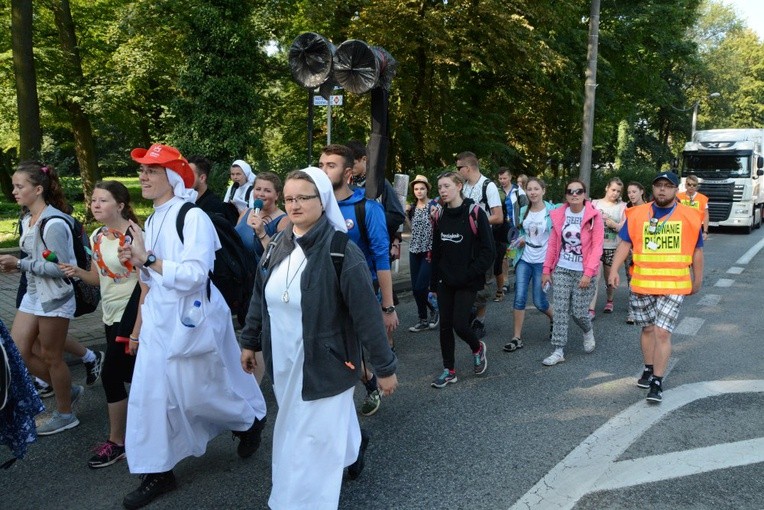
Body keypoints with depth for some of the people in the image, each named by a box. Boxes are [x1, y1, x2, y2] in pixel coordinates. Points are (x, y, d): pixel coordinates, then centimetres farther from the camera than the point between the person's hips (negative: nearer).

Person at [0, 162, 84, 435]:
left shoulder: (54, 223, -20)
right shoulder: (27, 219, 8)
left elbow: (61, 268, -21)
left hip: (54, 298, -9)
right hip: (33, 295, 9)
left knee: (51, 357, 5)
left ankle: (65, 414, 25)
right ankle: (66, 390, 29)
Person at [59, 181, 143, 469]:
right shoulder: (96, 236, 7)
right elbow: (99, 278, 15)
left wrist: (138, 326, -21)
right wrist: (77, 272, -6)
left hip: (130, 314, -8)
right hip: (110, 315, 8)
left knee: (111, 375, -6)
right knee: (129, 375, 14)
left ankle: (116, 442, 10)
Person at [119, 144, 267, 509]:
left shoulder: (193, 217, -17)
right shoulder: (152, 221, 10)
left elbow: (194, 274, -26)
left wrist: (147, 259, -24)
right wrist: (138, 263, -1)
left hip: (190, 320, -7)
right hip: (158, 319, 8)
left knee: (197, 393, 7)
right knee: (150, 394, 6)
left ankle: (251, 420, 36)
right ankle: (158, 472, 21)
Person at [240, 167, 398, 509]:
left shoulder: (341, 251, -19)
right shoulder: (277, 247, 1)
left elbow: (367, 314, -17)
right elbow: (260, 298, 13)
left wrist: (385, 367, -13)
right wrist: (250, 342, 17)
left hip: (323, 365, -7)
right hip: (283, 362, 7)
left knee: (311, 441, 3)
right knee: (294, 430, 25)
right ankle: (353, 445, 53)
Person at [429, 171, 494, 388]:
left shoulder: (475, 213, -10)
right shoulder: (441, 216, 7)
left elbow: (488, 249, -10)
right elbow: (436, 251, 11)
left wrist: (472, 273, -16)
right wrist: (434, 282, 9)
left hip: (467, 281, -5)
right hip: (445, 280, 5)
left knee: (459, 323, -8)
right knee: (445, 324, 6)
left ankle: (477, 348, 24)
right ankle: (449, 370, 19)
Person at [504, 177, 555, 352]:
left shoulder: (552, 211, -8)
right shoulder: (523, 211, 5)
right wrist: (521, 239, -1)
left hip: (542, 261, -3)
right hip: (524, 260, 3)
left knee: (539, 301, 2)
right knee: (519, 298, -3)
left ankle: (553, 317, 36)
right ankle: (517, 338, 4)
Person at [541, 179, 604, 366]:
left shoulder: (594, 216, -7)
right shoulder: (559, 215, 3)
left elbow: (597, 247, -10)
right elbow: (553, 244, 7)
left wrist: (588, 273, -17)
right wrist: (547, 270, 5)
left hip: (583, 273, -3)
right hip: (561, 270, 3)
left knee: (579, 311, 1)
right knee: (560, 311, 1)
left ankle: (588, 332, 35)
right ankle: (559, 351, 8)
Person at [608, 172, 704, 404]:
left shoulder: (690, 217, 0)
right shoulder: (637, 214, 1)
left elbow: (697, 251, 9)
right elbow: (625, 243, 1)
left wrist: (698, 279, 15)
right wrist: (614, 269, -11)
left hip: (674, 286, -2)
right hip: (642, 284, 2)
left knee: (662, 332, -7)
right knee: (648, 329, 15)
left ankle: (657, 383, 1)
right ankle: (648, 370, 34)